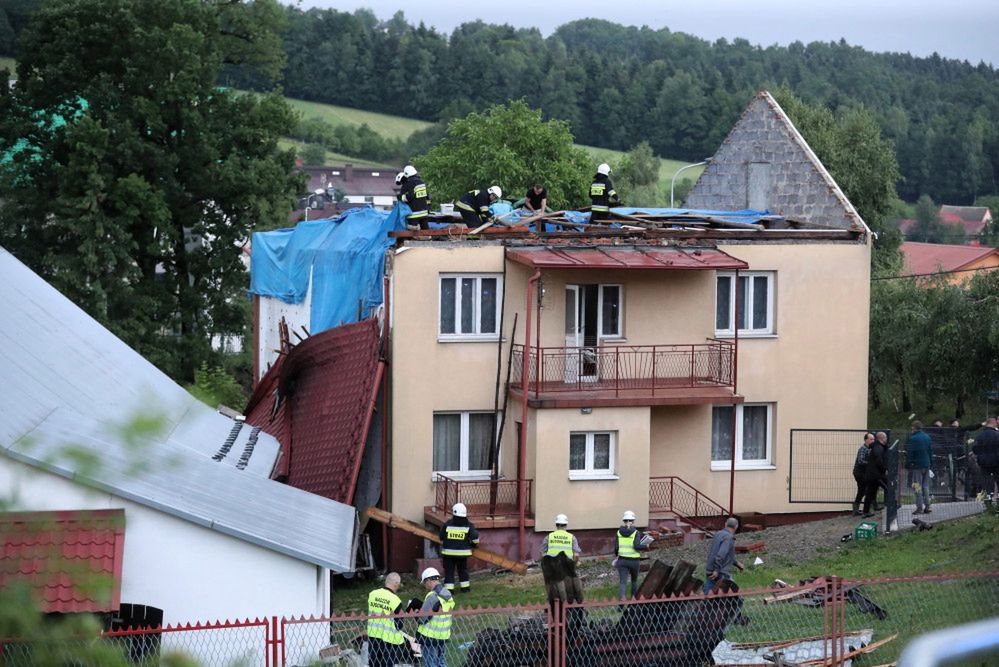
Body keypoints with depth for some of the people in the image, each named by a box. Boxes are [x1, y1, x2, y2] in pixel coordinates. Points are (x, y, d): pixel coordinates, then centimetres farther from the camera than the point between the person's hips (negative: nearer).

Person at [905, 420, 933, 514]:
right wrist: (930, 462, 19)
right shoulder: (927, 437, 8)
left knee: (917, 487, -2)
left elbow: (909, 453, -13)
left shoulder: (913, 438, -13)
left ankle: (919, 507, -3)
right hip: (926, 464, 6)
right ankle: (927, 507, 13)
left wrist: (908, 464, -8)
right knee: (926, 486, 13)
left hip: (916, 465, -6)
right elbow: (931, 451, 13)